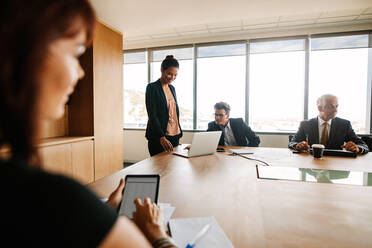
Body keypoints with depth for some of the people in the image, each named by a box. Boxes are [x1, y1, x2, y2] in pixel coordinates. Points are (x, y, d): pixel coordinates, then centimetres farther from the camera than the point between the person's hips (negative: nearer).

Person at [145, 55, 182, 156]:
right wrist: (161, 137, -28)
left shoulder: (172, 88, 13)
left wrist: (179, 134, 16)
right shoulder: (152, 88, -8)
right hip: (159, 137, -6)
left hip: (175, 135, 7)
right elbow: (152, 115, -17)